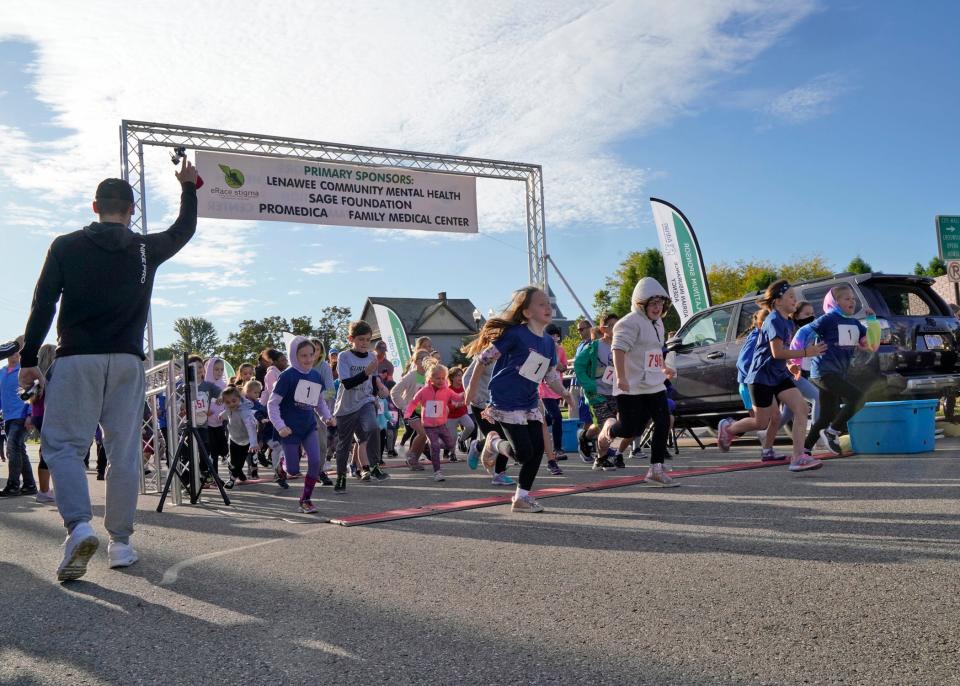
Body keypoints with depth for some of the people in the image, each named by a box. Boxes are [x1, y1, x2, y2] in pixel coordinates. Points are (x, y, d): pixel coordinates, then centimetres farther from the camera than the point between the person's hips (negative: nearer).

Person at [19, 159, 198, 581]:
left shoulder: (66, 246, 3)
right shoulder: (146, 249, 8)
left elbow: (43, 305, 0)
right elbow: (185, 228, 27)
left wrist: (29, 359, 5)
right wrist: (188, 186, 41)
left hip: (77, 359, -2)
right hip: (127, 361, 2)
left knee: (63, 445, 1)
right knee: (124, 452, 6)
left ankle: (79, 526, -20)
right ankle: (120, 542, 11)